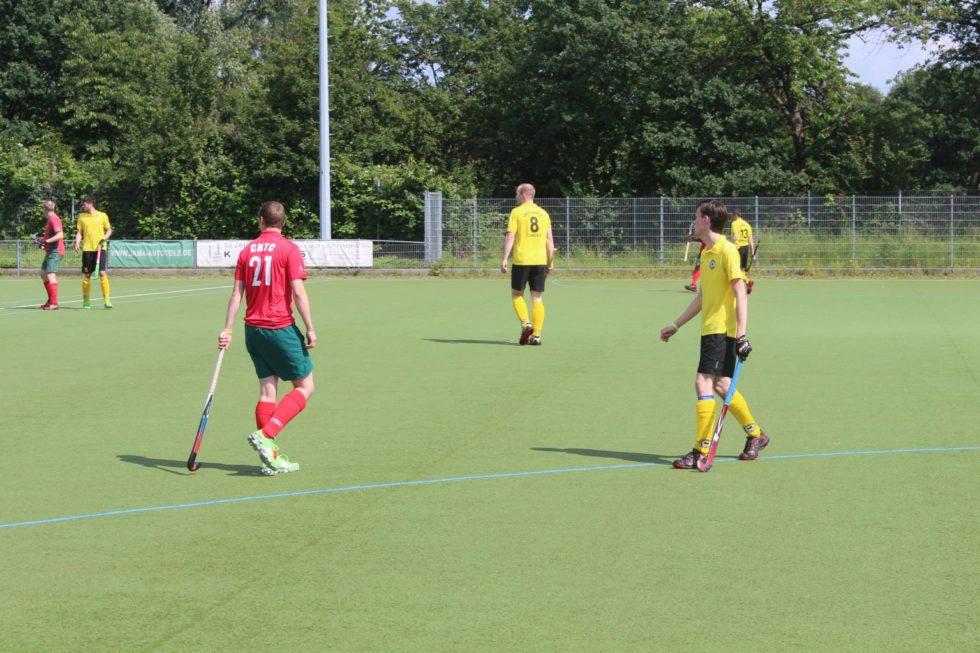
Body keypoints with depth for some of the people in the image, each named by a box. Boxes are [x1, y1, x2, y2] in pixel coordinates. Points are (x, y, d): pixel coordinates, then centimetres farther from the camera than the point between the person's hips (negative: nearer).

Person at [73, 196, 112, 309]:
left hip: (100, 248, -2)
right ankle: (86, 301, 13)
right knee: (86, 275, 4)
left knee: (102, 273, -11)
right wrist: (77, 243, -6)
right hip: (87, 249, 2)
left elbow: (109, 230, 11)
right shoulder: (81, 216, 10)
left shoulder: (102, 216, 4)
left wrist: (104, 238, -7)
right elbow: (79, 232, 11)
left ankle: (106, 300, -8)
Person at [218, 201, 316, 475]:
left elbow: (236, 293, 5)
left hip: (253, 328, 6)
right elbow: (298, 292, -13)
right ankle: (265, 435, -11)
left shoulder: (247, 250, 7)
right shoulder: (289, 249, -7)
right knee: (305, 386, 5)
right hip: (281, 328, -6)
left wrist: (227, 329, 7)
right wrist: (310, 329, -8)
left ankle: (271, 457, 7)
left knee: (267, 389, 9)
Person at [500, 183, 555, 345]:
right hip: (540, 261, 4)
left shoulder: (516, 212, -2)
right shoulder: (543, 213, 10)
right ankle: (536, 335, 2)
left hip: (521, 260, -4)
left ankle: (525, 324, -8)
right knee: (537, 298, 6)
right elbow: (550, 239, 10)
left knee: (517, 294, 11)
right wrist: (550, 262, 15)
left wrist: (504, 259, -8)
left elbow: (510, 237, -9)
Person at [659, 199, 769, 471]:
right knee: (721, 385, 13)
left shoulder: (727, 250, -12)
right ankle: (755, 435, 28)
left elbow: (741, 294, -17)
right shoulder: (706, 254, 15)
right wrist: (675, 325, 26)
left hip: (723, 330, -9)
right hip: (709, 330, 9)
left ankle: (701, 451, -13)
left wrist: (742, 333, -24)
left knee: (704, 382, -13)